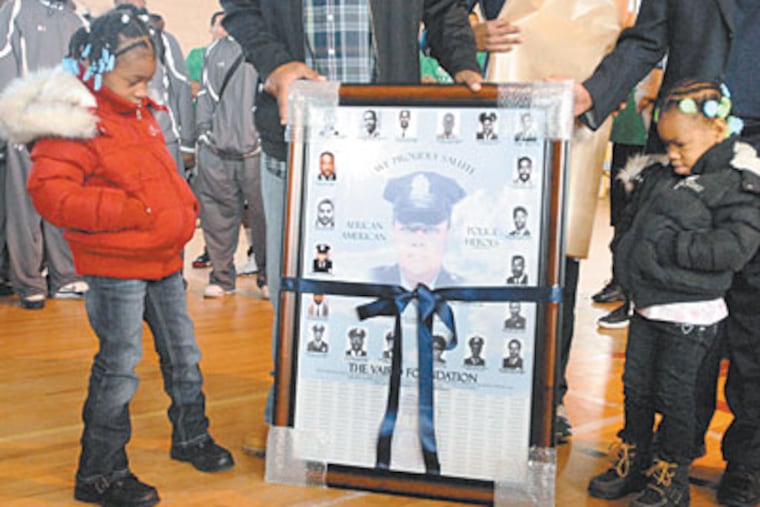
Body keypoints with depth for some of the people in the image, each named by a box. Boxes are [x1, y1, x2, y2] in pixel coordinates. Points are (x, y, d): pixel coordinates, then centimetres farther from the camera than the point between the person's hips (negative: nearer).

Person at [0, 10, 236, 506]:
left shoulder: (141, 115, 13)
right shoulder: (74, 124, -14)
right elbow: (50, 191, -23)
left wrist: (184, 209, 12)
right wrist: (124, 210, -27)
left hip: (165, 260, 8)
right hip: (115, 268, -8)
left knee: (183, 352, 17)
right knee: (119, 366, -3)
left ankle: (191, 436, 37)